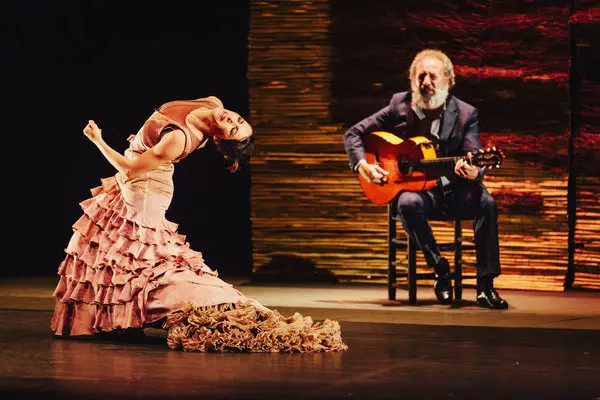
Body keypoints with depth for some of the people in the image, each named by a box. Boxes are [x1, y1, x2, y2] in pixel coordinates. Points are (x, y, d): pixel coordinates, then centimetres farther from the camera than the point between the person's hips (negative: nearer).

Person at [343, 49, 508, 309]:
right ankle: (441, 273, -21)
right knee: (408, 204, -36)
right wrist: (362, 165, -11)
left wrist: (473, 172, -33)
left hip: (454, 189, 1)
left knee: (486, 202, -30)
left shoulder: (465, 114, 2)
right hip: (414, 187, 0)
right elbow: (353, 134, 7)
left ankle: (486, 286, -27)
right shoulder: (399, 106, 3)